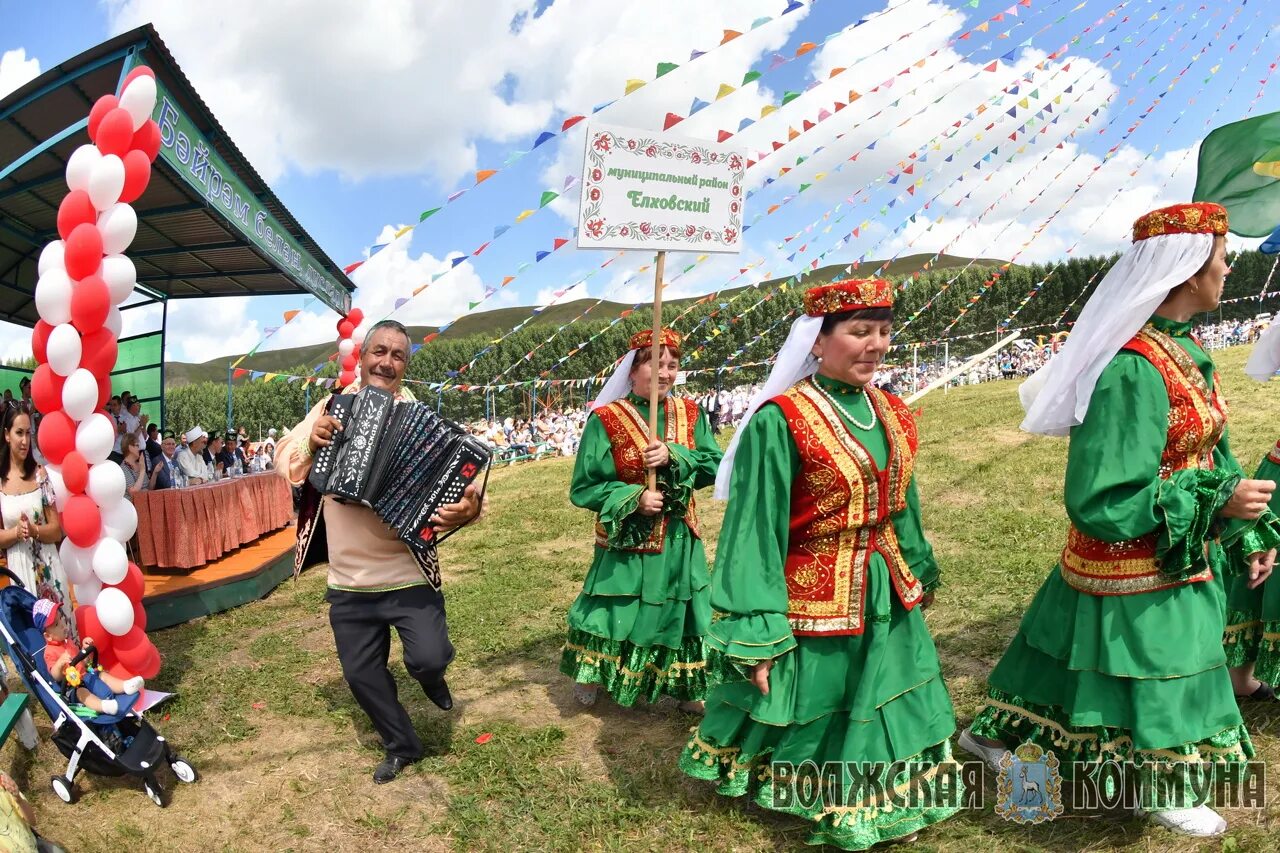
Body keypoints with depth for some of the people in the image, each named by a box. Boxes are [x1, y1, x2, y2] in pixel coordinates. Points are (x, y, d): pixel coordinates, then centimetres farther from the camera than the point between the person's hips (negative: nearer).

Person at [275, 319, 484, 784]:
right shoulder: (331, 407, 3)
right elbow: (284, 462, 5)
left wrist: (468, 506, -37)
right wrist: (309, 441, -18)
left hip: (408, 575, -3)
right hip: (347, 580, 4)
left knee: (428, 657, -13)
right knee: (360, 673, 13)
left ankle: (432, 675, 26)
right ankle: (401, 745, 39)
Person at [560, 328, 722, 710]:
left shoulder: (690, 413, 1)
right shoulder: (606, 419, -11)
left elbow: (714, 465, -6)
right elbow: (583, 488, -10)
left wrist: (672, 456, -21)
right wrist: (634, 498, -21)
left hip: (679, 540, 4)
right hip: (626, 540, -3)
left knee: (678, 613, 15)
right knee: (616, 614, 8)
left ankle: (686, 688, 34)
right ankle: (591, 675, 35)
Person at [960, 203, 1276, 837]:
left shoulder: (1181, 351, 4)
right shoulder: (1133, 371, -26)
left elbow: (1208, 452, 13)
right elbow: (1105, 500, -26)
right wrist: (1216, 503, -25)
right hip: (1139, 567, -10)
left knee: (1077, 650, 21)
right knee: (1155, 675, 10)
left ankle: (991, 732, 40)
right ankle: (1163, 793, 37)